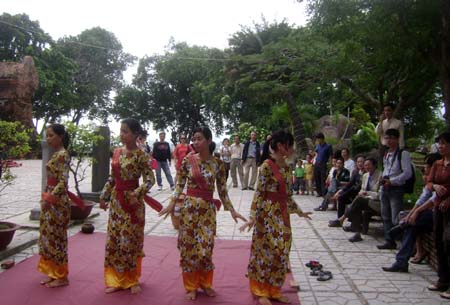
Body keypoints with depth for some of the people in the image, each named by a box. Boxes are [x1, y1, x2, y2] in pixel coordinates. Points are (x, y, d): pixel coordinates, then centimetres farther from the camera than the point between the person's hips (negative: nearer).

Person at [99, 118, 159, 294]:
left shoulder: (140, 155, -12)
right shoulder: (117, 152, 7)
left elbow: (150, 180, -16)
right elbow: (112, 178, 13)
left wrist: (137, 194, -27)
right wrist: (104, 196, 12)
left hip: (132, 201, -6)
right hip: (116, 201, 6)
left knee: (130, 240, 3)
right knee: (113, 240, 10)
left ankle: (132, 280, 21)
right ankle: (116, 279, 24)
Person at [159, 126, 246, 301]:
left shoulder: (218, 164, -2)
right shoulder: (188, 160, -5)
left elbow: (222, 190, 4)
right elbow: (179, 184, 1)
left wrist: (231, 210, 2)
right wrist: (171, 204, -10)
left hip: (208, 209, 1)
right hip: (189, 207, 0)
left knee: (206, 247, 6)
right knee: (189, 247, 6)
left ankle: (205, 283, 27)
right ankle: (191, 286, 22)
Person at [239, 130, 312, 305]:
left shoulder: (286, 167, 9)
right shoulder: (267, 165, -13)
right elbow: (259, 193, -14)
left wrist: (298, 211, 24)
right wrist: (253, 217, -18)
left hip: (282, 214, 7)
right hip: (268, 213, -7)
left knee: (281, 252, 12)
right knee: (265, 251, 4)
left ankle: (273, 290, 26)